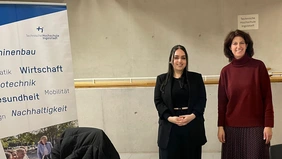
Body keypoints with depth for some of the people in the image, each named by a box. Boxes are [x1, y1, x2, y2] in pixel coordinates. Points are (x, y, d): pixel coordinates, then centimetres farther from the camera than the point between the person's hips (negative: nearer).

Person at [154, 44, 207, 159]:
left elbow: (202, 99, 3)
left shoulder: (196, 77, 8)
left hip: (193, 126, 1)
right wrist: (169, 117, -14)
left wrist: (193, 115, -13)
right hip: (169, 126, 0)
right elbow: (158, 101, 1)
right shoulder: (161, 79, 7)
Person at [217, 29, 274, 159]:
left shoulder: (258, 66, -3)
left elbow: (267, 97, -4)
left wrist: (268, 125, -8)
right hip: (232, 126, 2)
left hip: (255, 126, -2)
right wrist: (220, 126, 2)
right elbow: (222, 101, 5)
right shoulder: (226, 71, 3)